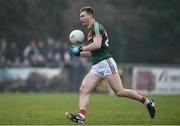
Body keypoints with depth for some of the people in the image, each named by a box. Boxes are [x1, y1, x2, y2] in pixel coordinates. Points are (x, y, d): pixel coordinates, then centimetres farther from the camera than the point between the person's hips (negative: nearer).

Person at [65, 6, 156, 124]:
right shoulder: (91, 30, 24)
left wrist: (80, 48, -15)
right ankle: (81, 116, -22)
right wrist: (78, 53, 22)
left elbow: (97, 45, -21)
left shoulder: (96, 26, -5)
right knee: (83, 89, -10)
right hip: (96, 67, 9)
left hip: (106, 63, -9)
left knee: (120, 92, -12)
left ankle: (147, 101, 2)